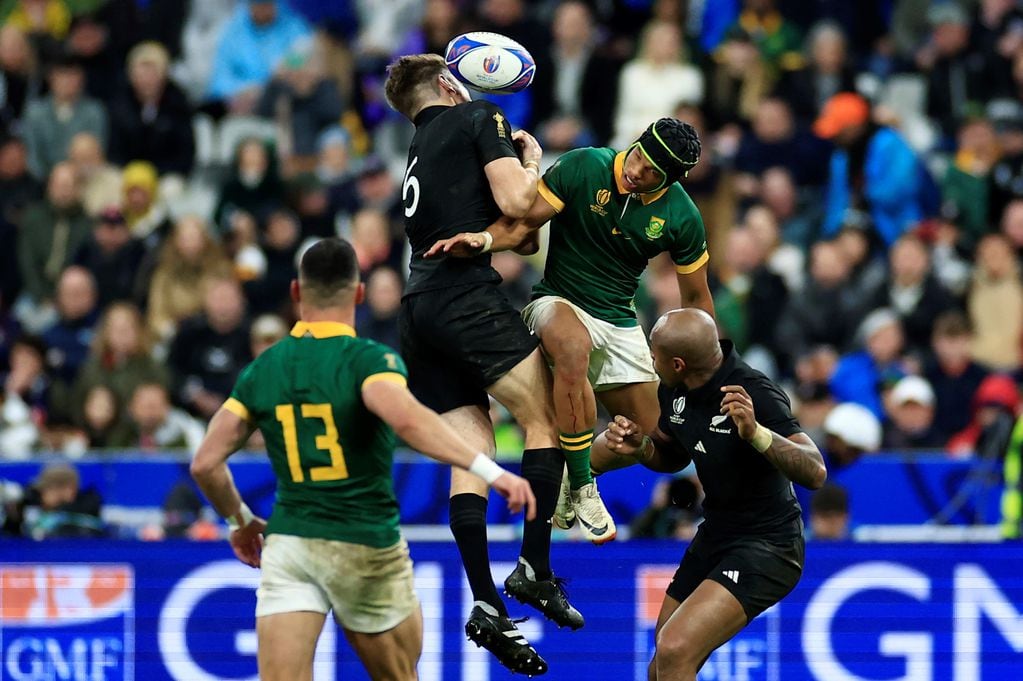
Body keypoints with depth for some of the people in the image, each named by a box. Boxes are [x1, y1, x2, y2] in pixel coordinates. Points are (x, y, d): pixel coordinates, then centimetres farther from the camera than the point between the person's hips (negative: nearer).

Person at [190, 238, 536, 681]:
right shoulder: (369, 359, -11)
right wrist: (490, 470, -36)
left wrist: (240, 520, 21)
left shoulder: (262, 370, 4)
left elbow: (206, 462, 3)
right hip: (367, 546, -3)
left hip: (286, 543, 3)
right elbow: (407, 419, -32)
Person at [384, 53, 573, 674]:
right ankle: (534, 571, -14)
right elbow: (516, 201, -6)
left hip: (419, 313, 8)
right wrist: (532, 160, 12)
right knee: (547, 420, -5)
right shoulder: (477, 117, 6)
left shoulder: (420, 153, 27)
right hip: (468, 296, -8)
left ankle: (487, 605, -9)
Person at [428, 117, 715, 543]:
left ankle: (569, 467, 28)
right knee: (573, 348, -41)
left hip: (620, 324, 4)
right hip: (558, 304, -4)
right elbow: (524, 225, -15)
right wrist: (484, 239, -36)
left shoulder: (681, 217, -7)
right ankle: (581, 489, -30)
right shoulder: (582, 167, -15)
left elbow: (696, 299, 5)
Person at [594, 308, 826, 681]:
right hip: (714, 536, 9)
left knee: (674, 651, -26)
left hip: (765, 548, -9)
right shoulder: (675, 390, -1)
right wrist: (639, 446, -3)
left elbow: (815, 473, -34)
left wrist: (755, 433, -49)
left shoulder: (754, 394, -25)